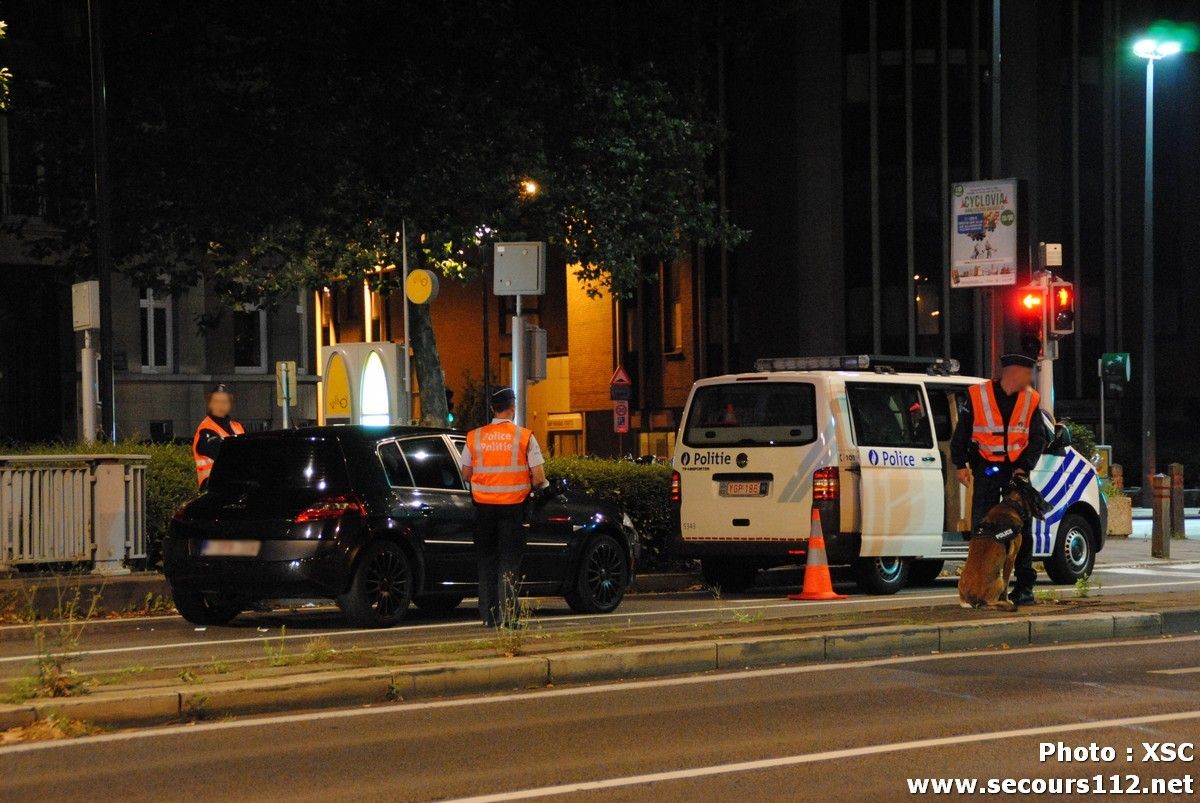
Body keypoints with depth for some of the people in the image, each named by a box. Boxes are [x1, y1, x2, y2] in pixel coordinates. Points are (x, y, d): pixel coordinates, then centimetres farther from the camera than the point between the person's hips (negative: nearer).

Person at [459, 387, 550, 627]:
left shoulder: (474, 437, 2)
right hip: (513, 507, -2)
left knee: (486, 561, 11)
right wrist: (540, 486, 15)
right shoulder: (524, 437, -5)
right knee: (509, 562, 1)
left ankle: (488, 614, 11)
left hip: (483, 506, 2)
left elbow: (465, 474, 7)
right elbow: (538, 478, -7)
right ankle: (507, 615, -6)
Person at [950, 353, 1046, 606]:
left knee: (1022, 528, 2)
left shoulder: (1030, 400, 2)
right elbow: (961, 432, 2)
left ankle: (1024, 586, 6)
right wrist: (961, 464, -3)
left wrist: (1025, 466, -10)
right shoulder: (978, 396, -6)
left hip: (1017, 469, 2)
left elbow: (1038, 438, 3)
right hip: (986, 468, -2)